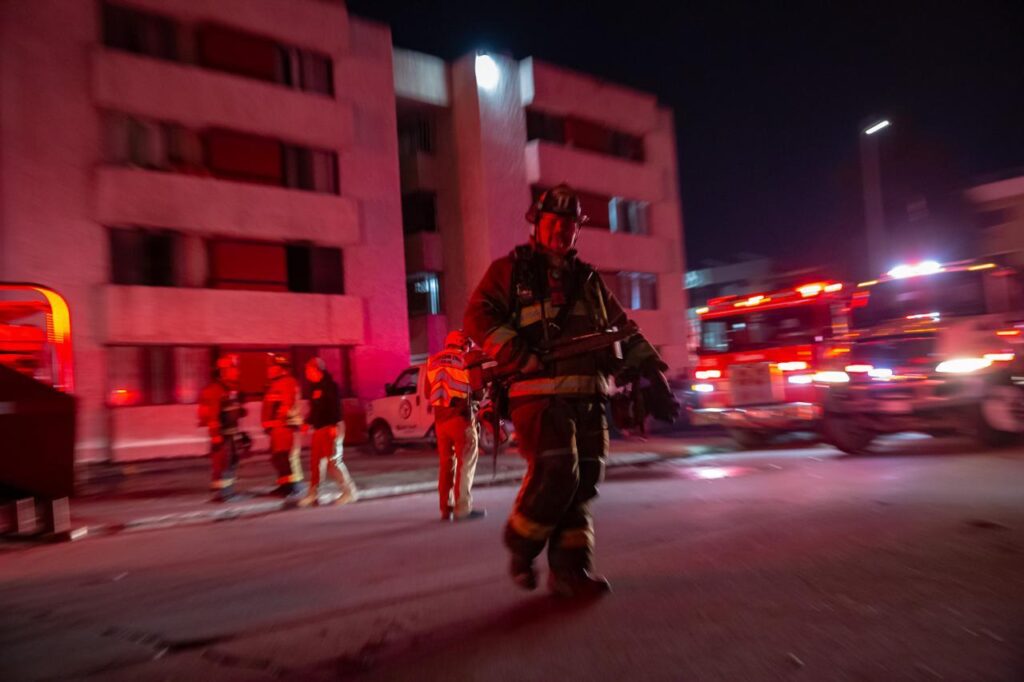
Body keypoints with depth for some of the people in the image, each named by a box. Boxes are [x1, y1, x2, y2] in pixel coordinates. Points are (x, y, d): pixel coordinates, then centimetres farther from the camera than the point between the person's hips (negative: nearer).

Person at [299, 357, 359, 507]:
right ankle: (313, 493, 17)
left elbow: (336, 407, -17)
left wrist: (335, 425, -23)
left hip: (331, 428, -9)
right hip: (319, 429, 9)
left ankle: (349, 491, 1)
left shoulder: (330, 385, -10)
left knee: (333, 461, -8)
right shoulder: (316, 387, 16)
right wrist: (307, 423, 20)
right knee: (315, 461, 9)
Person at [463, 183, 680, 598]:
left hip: (588, 396, 6)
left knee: (584, 481, 2)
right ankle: (520, 545, 9)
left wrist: (654, 375, 15)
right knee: (556, 472, -17)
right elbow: (478, 318, -5)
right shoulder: (510, 270, 9)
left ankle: (569, 568, 14)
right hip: (539, 393, -5)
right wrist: (521, 358, -18)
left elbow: (623, 330, 24)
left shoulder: (588, 279, 23)